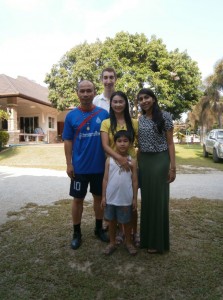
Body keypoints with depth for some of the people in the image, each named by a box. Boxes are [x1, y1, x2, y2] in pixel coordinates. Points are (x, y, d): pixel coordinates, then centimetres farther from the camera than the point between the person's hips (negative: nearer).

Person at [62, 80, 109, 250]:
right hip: (79, 167, -1)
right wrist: (69, 164, -6)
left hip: (100, 166, 1)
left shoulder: (103, 114, -2)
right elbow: (68, 141, -1)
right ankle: (77, 233, 27)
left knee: (99, 197, 15)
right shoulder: (71, 116, -2)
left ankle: (99, 228, 34)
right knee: (78, 199, 10)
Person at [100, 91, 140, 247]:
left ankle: (135, 232, 26)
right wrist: (119, 158, -26)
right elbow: (105, 146, -12)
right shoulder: (106, 123, 0)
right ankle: (120, 230, 31)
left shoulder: (134, 122, 3)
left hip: (131, 165, 0)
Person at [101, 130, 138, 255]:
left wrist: (135, 198, -1)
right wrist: (103, 196, -1)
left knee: (126, 221, 14)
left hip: (126, 199, -1)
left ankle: (129, 243, 34)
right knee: (112, 221, 16)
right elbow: (105, 179, 1)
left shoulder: (132, 161, -4)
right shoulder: (109, 160, -1)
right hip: (111, 197, 1)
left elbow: (135, 181, 0)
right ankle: (112, 243, 34)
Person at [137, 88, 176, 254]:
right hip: (144, 161, 5)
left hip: (160, 160, -5)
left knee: (158, 199, 2)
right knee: (146, 199, 12)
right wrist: (137, 163, 10)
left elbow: (170, 143, -6)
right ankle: (146, 238, 28)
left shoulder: (165, 116, -4)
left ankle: (158, 241, 17)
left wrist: (173, 166, -12)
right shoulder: (140, 119, 10)